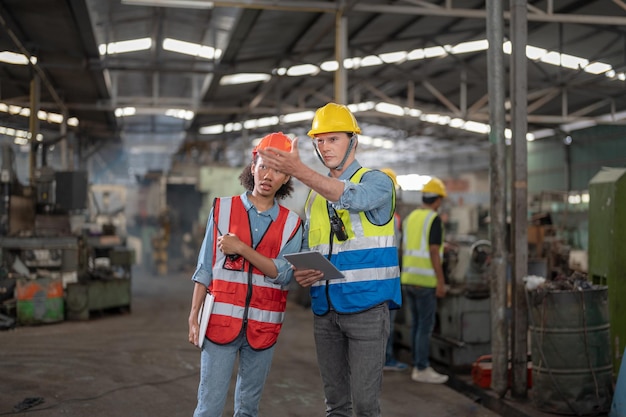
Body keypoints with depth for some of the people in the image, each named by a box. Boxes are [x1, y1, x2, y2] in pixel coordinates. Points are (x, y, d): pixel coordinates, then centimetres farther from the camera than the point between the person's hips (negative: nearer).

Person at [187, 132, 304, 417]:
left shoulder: (291, 224, 4)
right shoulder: (223, 209, 2)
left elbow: (283, 274, -8)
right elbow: (205, 269, 2)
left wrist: (242, 249, -16)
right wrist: (194, 315, -4)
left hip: (263, 327, 2)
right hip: (221, 321, -1)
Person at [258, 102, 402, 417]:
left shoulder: (377, 180, -2)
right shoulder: (315, 195, 15)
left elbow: (353, 197, -26)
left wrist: (299, 171, -38)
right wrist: (301, 273, -5)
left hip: (365, 307, -5)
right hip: (325, 311, 5)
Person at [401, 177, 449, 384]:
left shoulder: (409, 218, 12)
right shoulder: (435, 219, -12)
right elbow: (434, 253, -17)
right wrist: (441, 282, -14)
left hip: (408, 278, 8)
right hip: (425, 281, -8)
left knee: (417, 324, 13)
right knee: (426, 326, -2)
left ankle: (419, 366, 16)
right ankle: (421, 370, 1)